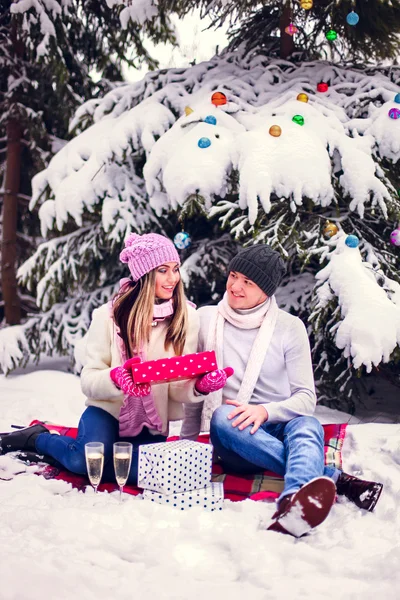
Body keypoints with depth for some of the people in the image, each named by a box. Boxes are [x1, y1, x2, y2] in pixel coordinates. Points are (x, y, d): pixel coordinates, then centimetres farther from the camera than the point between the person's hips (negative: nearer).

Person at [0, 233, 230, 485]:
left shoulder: (187, 318, -5)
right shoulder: (110, 315, -8)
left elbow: (180, 387, -6)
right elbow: (89, 380, -9)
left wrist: (201, 385, -29)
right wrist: (116, 377, -31)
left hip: (151, 425, 2)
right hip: (108, 411, -2)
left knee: (141, 471, -27)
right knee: (88, 460, -30)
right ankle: (37, 438, 3)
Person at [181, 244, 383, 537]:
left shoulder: (290, 327, 1)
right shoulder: (206, 319, 5)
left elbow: (306, 398, -2)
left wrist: (264, 411, -20)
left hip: (279, 429, 0)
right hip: (231, 438, 1)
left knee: (307, 426, -35)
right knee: (222, 415, -35)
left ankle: (294, 506, -69)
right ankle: (335, 479, -36)